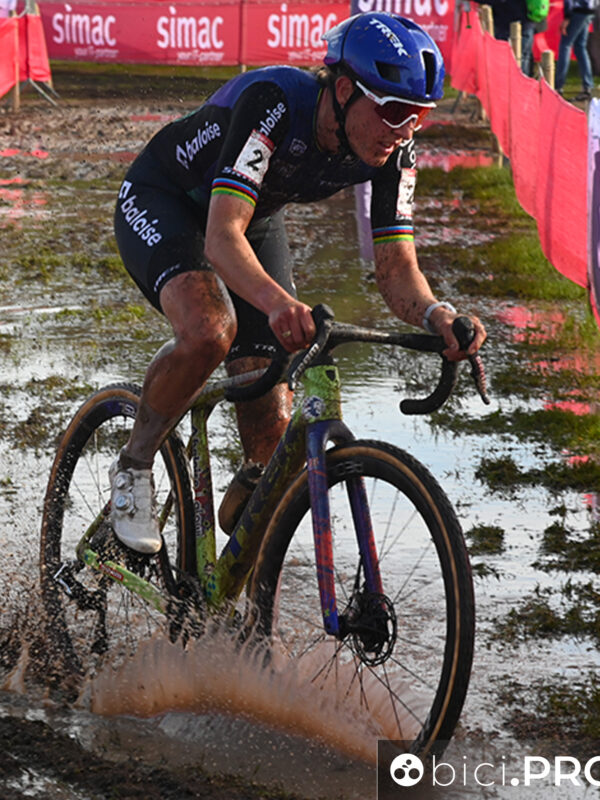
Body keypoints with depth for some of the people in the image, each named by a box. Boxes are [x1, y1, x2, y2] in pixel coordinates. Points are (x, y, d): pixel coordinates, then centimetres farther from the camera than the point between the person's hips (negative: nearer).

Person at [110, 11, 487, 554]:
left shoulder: (393, 153, -22)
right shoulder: (273, 103, -39)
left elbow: (397, 270, -21)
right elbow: (222, 236, -46)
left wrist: (434, 314, -45)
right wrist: (275, 301, -65)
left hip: (256, 221, 5)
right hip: (161, 202, -5)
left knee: (272, 422, -9)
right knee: (210, 331, -36)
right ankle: (134, 467, -10)